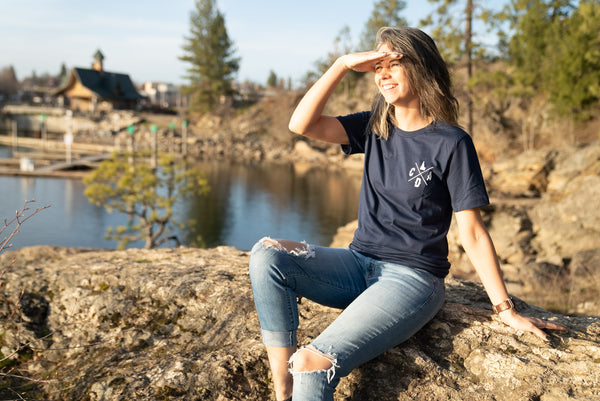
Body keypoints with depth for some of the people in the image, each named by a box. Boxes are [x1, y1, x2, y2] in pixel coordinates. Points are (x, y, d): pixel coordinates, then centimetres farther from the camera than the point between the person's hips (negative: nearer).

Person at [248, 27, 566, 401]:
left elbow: (472, 232, -5)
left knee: (312, 365, -26)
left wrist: (506, 310, -6)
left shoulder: (451, 143, -7)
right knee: (267, 254, -19)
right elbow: (302, 124, -4)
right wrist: (344, 64, -9)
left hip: (412, 277, -6)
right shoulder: (374, 128, 9)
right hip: (360, 264, 6)